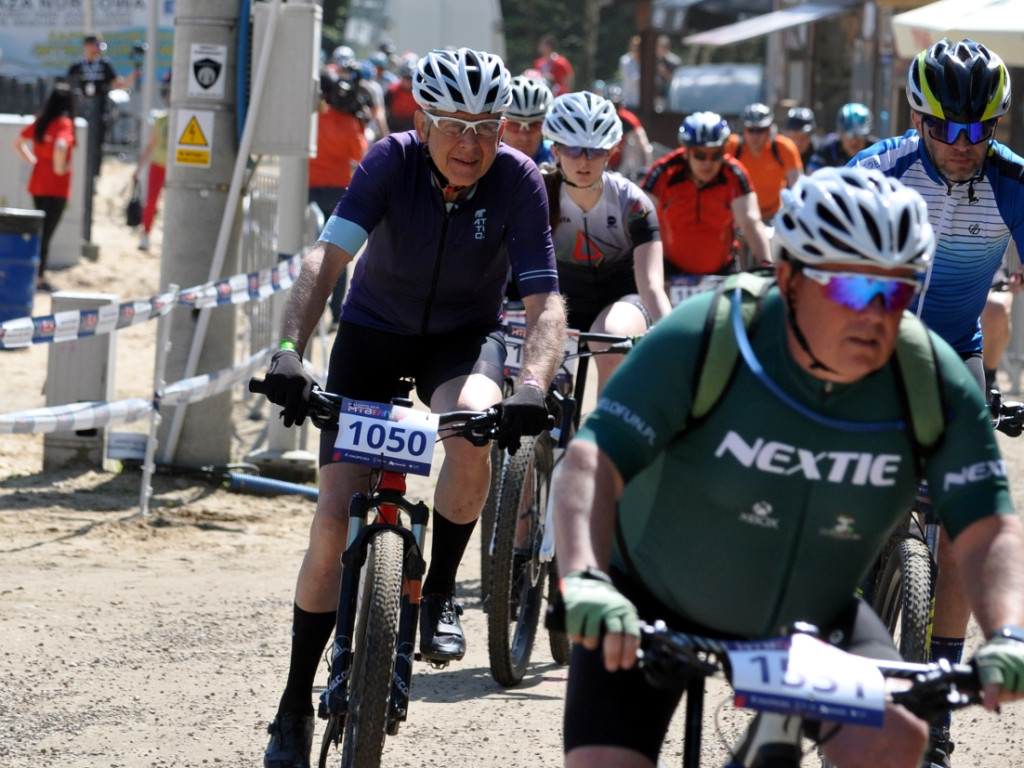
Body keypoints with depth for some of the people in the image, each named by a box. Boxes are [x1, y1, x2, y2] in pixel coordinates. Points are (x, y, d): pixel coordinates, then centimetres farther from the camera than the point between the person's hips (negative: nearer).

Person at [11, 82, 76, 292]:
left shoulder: (39, 121, 6)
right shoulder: (64, 124, -15)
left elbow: (17, 143, 15)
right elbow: (60, 147, -34)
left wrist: (32, 160, 13)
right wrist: (60, 167, -18)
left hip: (37, 185, 7)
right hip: (57, 188, -7)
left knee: (40, 232, 16)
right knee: (46, 233, -2)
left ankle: (41, 276, 19)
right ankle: (39, 279, -1)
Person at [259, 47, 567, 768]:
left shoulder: (518, 181, -22)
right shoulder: (392, 161, -23)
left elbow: (545, 302, -26)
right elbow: (327, 257, -34)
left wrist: (532, 388, -45)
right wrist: (289, 351, -50)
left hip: (465, 338, 0)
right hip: (374, 331, 0)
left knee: (473, 430, -36)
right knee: (334, 526, -7)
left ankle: (441, 593, -12)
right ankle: (296, 705, 8)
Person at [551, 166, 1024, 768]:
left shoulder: (934, 381, -18)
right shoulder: (702, 339, -26)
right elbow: (592, 461, -33)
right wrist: (584, 580, -51)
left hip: (810, 618, 2)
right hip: (656, 609, -1)